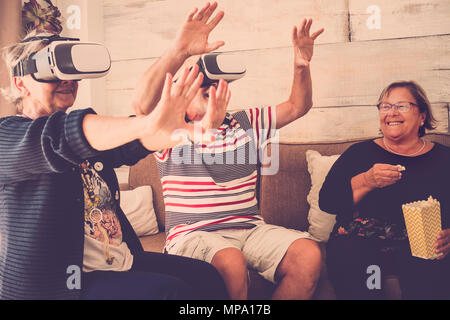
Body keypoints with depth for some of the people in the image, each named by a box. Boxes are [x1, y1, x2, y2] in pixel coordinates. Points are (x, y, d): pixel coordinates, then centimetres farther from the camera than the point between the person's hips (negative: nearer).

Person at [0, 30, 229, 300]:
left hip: (124, 258, 7)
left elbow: (131, 145, -4)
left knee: (206, 276, -4)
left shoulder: (91, 136, 14)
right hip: (64, 282, -7)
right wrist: (148, 124, -45)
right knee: (170, 290, -23)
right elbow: (59, 138, -29)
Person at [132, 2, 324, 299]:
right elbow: (143, 103, -19)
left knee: (309, 255, -21)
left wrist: (302, 67, -4)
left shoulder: (246, 123, 18)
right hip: (194, 234, -4)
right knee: (231, 264, -37)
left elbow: (297, 107, 16)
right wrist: (180, 50, -30)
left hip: (250, 228, 5)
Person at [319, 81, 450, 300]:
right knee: (347, 256, -32)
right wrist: (366, 181, -14)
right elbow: (326, 202, 0)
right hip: (360, 242, 1)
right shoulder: (360, 153, 12)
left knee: (430, 270, -33)